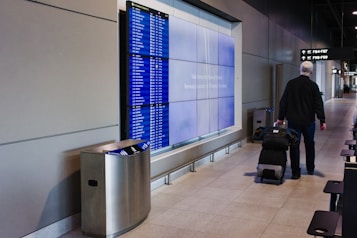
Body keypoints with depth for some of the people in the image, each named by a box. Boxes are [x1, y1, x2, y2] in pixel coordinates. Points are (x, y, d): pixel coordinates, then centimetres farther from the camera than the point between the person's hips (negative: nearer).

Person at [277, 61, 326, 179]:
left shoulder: (291, 83, 0)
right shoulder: (313, 85, -6)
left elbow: (283, 102, 2)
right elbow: (318, 104, -6)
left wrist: (281, 118, 8)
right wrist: (322, 121, -3)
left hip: (293, 120, 0)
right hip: (308, 121, 0)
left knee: (294, 145, 3)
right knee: (309, 144, 18)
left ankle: (295, 172, 3)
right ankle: (310, 169, 29)